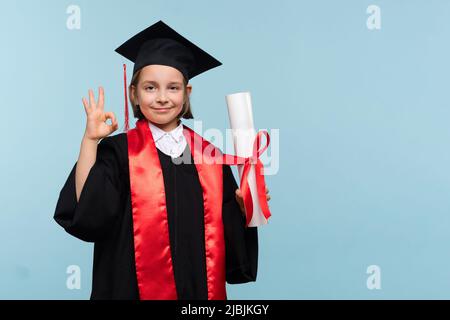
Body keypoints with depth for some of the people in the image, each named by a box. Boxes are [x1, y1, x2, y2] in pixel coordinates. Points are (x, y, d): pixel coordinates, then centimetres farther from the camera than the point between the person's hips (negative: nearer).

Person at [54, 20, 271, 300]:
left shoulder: (210, 156, 2)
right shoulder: (118, 151, -6)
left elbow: (229, 232, 6)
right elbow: (86, 215, -20)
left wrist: (245, 208, -13)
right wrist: (90, 140, -22)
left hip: (200, 288, 3)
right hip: (138, 287, -3)